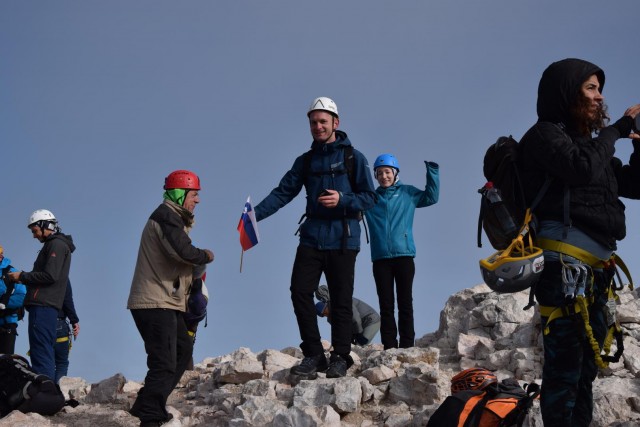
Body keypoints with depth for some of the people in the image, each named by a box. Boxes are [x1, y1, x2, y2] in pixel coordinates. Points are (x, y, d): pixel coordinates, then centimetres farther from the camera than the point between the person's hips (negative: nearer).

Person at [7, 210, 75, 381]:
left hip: (43, 306, -10)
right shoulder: (55, 245, 25)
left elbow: (50, 276, -16)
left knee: (40, 353, -14)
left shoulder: (57, 244, -6)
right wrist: (25, 278, 11)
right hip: (48, 307, 10)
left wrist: (23, 276, -7)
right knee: (46, 353, 10)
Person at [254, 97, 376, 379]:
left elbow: (369, 197, 0)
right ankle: (313, 355, 3)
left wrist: (342, 200, -18)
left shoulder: (353, 158, 3)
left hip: (343, 241, -3)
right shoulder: (305, 161, 14)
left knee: (340, 300, 0)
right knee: (300, 292, -7)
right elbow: (283, 192, 6)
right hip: (312, 237, 3)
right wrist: (255, 213, -9)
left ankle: (340, 358, 11)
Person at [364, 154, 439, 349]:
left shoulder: (407, 193, 10)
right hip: (380, 258, 1)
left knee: (405, 303, 0)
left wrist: (432, 172, -1)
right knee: (386, 306, 1)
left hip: (404, 255, -1)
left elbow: (431, 197, 9)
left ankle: (407, 346, 2)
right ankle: (389, 347, 2)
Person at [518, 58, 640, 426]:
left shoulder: (586, 140, 24)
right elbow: (583, 168, -19)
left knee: (587, 362, 10)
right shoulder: (545, 134, 0)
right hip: (564, 261, -9)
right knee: (566, 361, -14)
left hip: (594, 267, 9)